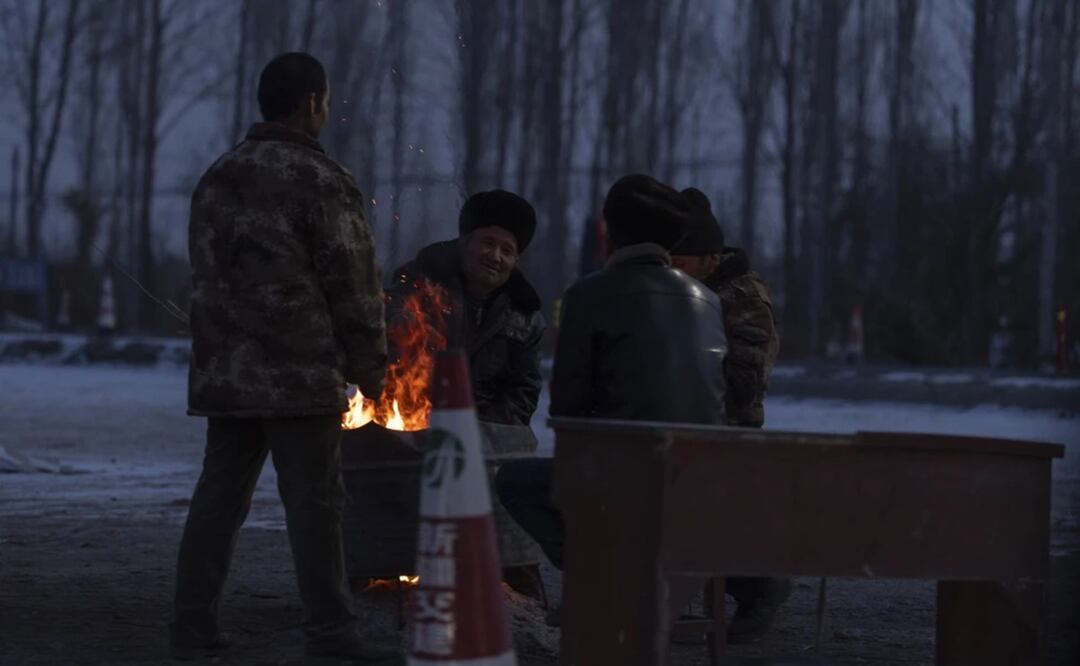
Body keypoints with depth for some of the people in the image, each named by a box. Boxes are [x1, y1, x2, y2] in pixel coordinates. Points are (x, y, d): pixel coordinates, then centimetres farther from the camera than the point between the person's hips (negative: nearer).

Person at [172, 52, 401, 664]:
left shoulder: (217, 179, 13)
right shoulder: (320, 180, -10)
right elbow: (354, 283, -9)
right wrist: (369, 363, 0)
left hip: (224, 371, 7)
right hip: (300, 372, -7)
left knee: (220, 494, 8)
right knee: (314, 500, -4)